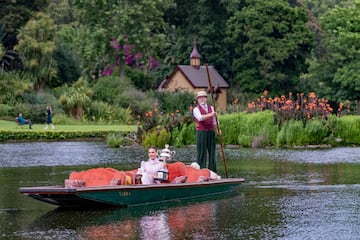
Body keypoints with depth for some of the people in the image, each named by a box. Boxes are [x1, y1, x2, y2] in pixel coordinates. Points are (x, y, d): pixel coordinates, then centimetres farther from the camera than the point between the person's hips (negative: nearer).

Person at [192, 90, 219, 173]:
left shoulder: (211, 108, 16)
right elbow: (200, 118, -19)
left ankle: (212, 170, 10)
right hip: (201, 132, -5)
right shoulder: (196, 109, 1)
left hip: (211, 132, 5)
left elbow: (214, 120, 16)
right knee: (201, 152, -5)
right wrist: (210, 115, -31)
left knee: (212, 152, 5)